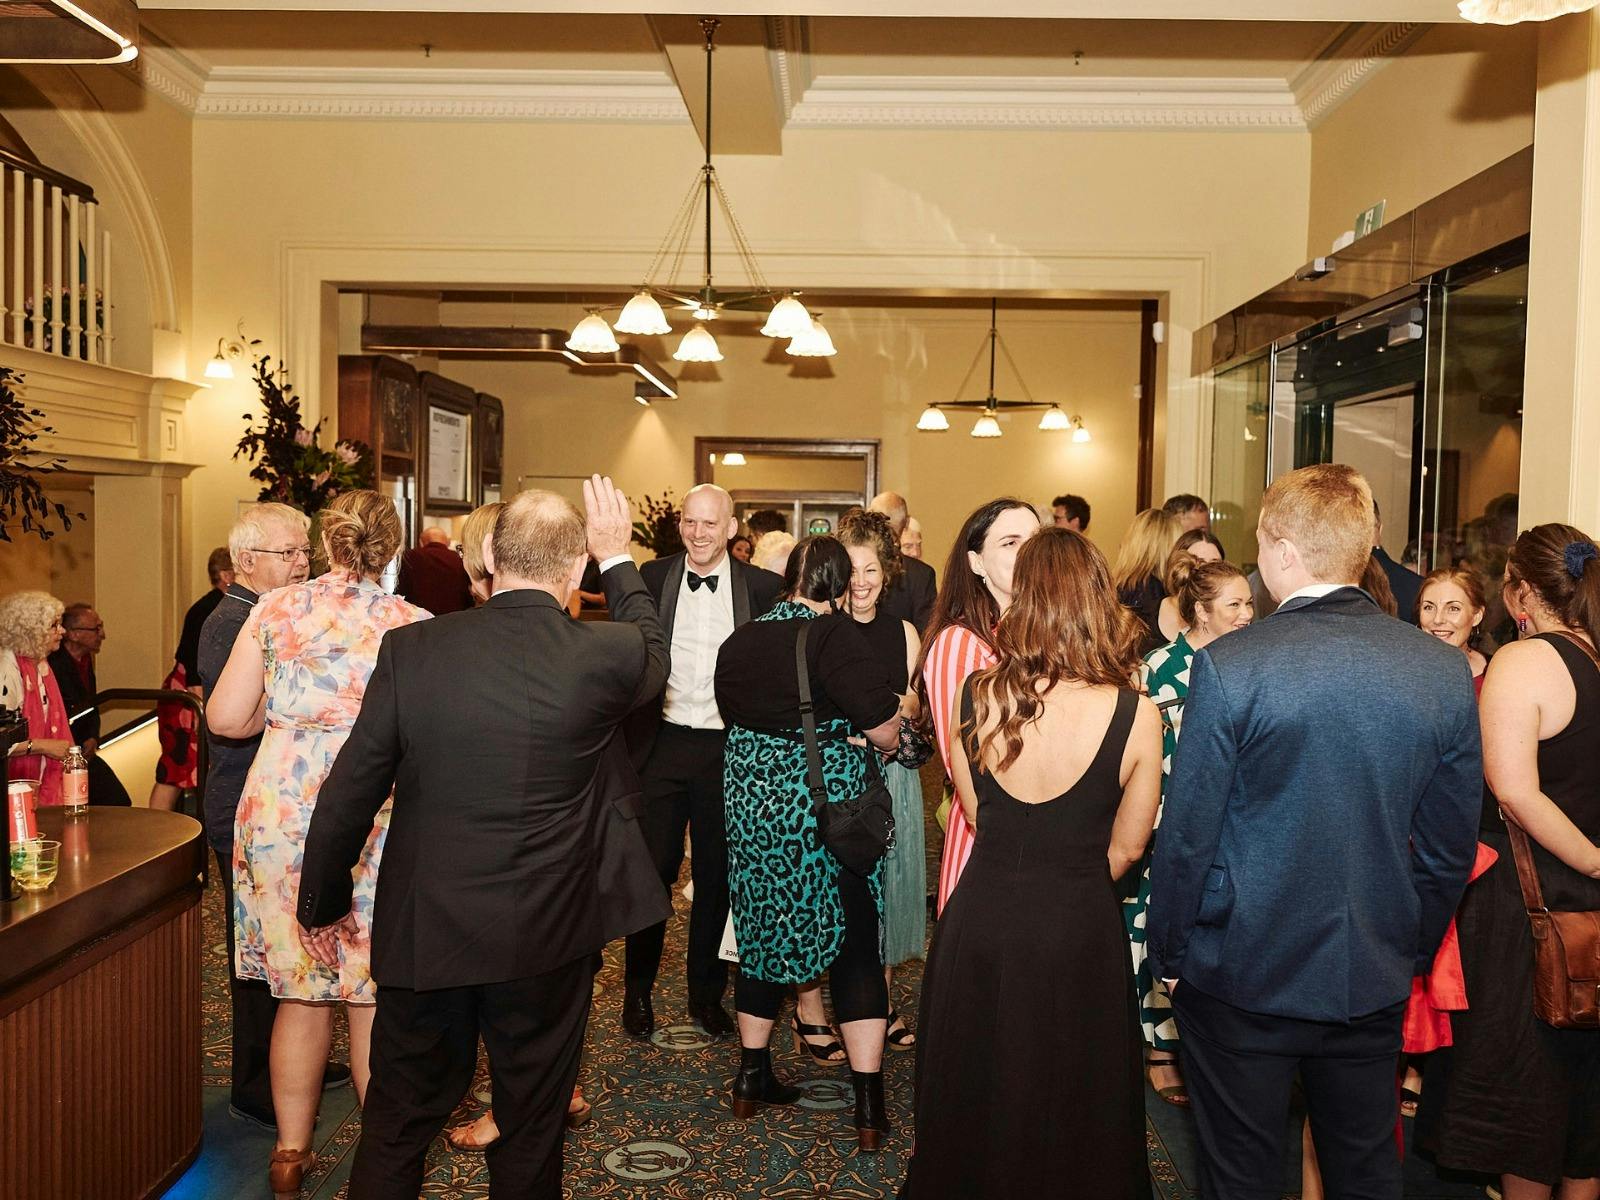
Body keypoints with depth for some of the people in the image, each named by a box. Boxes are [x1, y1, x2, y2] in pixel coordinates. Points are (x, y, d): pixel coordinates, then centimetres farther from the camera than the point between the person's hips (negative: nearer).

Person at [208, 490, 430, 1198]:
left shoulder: (275, 611, 0)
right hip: (376, 817, -2)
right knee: (373, 995, 10)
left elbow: (226, 717, 1)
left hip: (281, 813, 3)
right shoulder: (413, 625, -8)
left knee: (301, 991, 17)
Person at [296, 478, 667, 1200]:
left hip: (422, 933, 1)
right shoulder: (606, 655, -15)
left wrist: (322, 904, 10)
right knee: (532, 1127, 18)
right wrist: (618, 559, 21)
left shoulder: (411, 648, -11)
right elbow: (654, 655, 11)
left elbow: (349, 794, -5)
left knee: (397, 1126, 20)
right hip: (547, 942, -1)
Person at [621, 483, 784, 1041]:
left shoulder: (763, 587, -2)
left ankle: (706, 990, 29)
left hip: (727, 749, 0)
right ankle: (638, 988, 27)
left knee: (716, 874, 11)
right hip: (662, 744, 0)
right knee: (653, 868, 7)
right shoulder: (653, 577, 1)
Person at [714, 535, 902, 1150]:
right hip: (826, 803, -5)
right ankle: (869, 1105, 8)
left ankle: (753, 1076, 29)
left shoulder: (738, 640, 3)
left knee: (762, 930, 19)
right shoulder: (837, 635, -16)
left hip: (749, 799, 5)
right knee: (855, 946, 5)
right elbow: (886, 732, -16)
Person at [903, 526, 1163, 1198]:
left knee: (973, 1104, 22)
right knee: (1070, 1115, 20)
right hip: (1079, 933, -1)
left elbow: (976, 813, 3)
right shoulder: (1136, 715, -16)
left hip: (979, 922, 2)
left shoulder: (976, 694, -11)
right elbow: (1127, 848, -3)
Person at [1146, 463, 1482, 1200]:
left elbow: (1186, 836, -14)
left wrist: (1166, 954, 1)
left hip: (1244, 977, -4)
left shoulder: (1228, 666, -19)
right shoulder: (1444, 671, -6)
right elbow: (1451, 849, 2)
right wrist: (1411, 953, 16)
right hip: (1375, 983, 4)